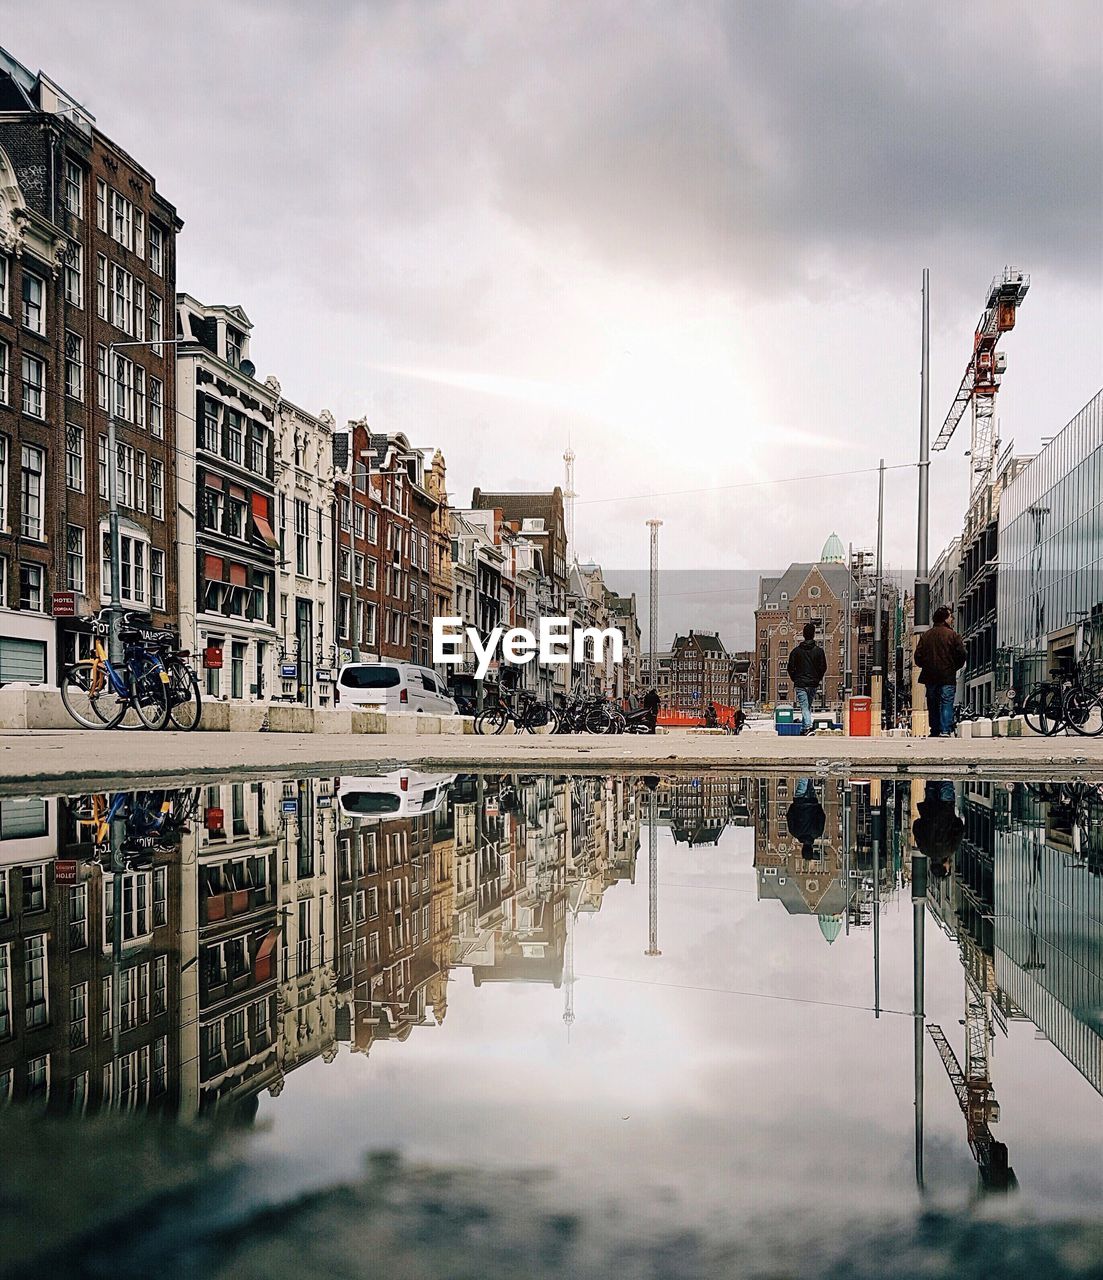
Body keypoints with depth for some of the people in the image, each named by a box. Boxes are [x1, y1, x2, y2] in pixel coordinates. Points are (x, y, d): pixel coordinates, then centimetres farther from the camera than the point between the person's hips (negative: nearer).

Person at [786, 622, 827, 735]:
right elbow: (823, 667, 1)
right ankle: (806, 726, 18)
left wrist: (795, 679, 14)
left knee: (804, 707, -6)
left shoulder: (796, 651, -1)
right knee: (808, 706, 18)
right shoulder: (819, 650, 0)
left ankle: (808, 727, -23)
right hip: (813, 684, 2)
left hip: (800, 684, -2)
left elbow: (790, 668, 0)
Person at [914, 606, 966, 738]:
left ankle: (935, 731, 11)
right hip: (948, 676, -4)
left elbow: (918, 655, 4)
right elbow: (961, 654, -7)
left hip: (930, 677, 4)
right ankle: (945, 731, -13)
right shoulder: (952, 635, -5)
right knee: (946, 703, -4)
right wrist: (955, 668, 10)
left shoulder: (926, 635, 6)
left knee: (933, 705, 11)